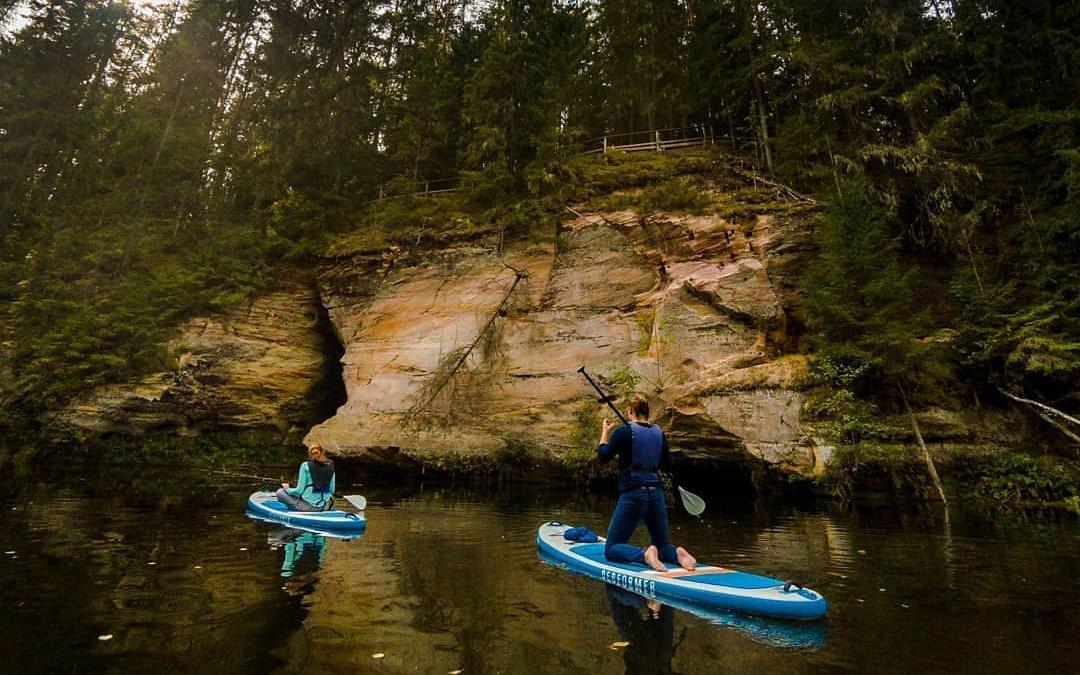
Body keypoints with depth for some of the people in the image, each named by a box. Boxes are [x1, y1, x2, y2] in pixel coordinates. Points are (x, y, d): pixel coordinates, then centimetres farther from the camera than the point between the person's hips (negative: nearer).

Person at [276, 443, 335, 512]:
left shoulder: (305, 466, -7)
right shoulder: (330, 466, 3)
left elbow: (299, 490, -8)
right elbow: (332, 491, 5)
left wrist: (287, 489, 11)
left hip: (308, 506, -4)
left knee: (280, 492, 12)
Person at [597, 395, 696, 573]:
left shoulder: (623, 432, -9)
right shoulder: (659, 434, 6)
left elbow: (603, 456, -2)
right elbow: (667, 464, 16)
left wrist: (604, 432, 10)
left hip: (632, 495, -5)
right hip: (656, 494, 5)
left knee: (611, 549, 4)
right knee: (662, 545, 21)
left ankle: (645, 554, -25)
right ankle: (677, 553, -13)